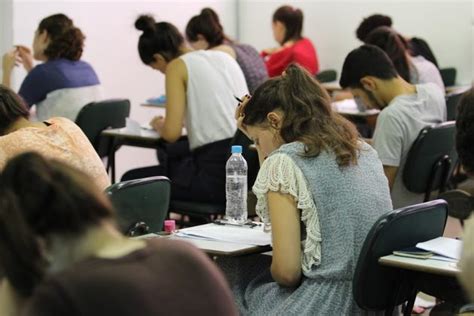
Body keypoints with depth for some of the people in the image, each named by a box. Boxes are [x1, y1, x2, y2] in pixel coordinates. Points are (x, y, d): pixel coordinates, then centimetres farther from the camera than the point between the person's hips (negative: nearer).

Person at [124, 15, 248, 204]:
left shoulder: (177, 66, -5)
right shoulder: (225, 56, 16)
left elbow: (172, 132, -11)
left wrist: (159, 125, 10)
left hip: (217, 174, -8)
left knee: (130, 181, 14)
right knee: (170, 154, 35)